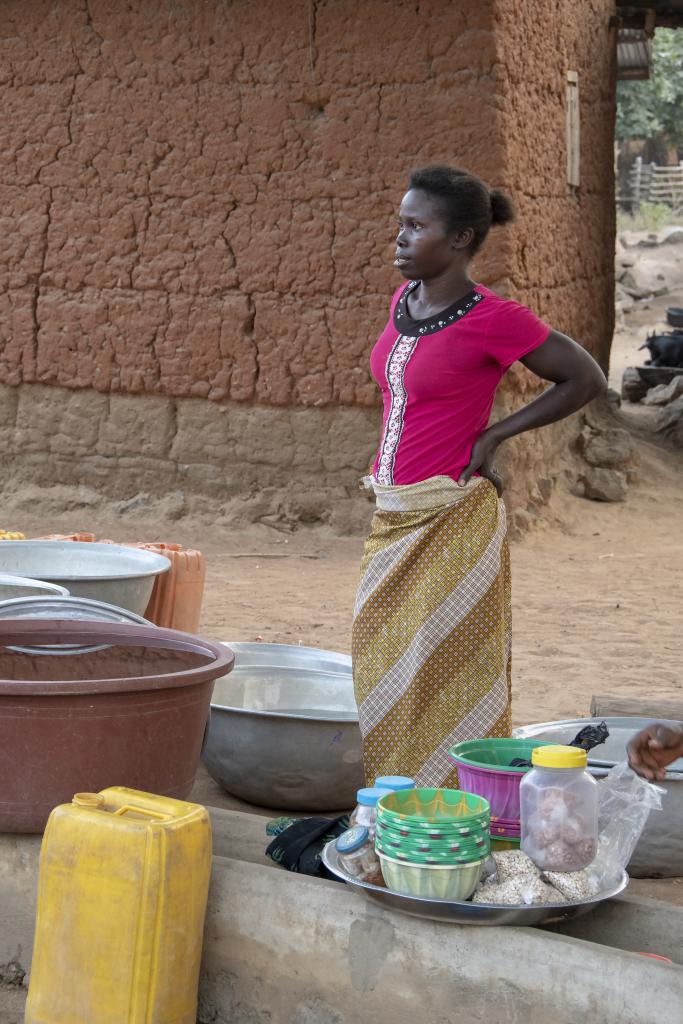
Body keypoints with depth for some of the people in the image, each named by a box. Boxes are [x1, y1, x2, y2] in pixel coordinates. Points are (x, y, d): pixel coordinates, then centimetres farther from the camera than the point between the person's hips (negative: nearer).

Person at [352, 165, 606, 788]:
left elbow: (587, 378, -7)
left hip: (451, 522, -8)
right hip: (394, 517, 8)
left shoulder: (492, 319, -14)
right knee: (382, 667, 13)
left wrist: (495, 435, -9)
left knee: (447, 674, -2)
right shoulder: (404, 301, 8)